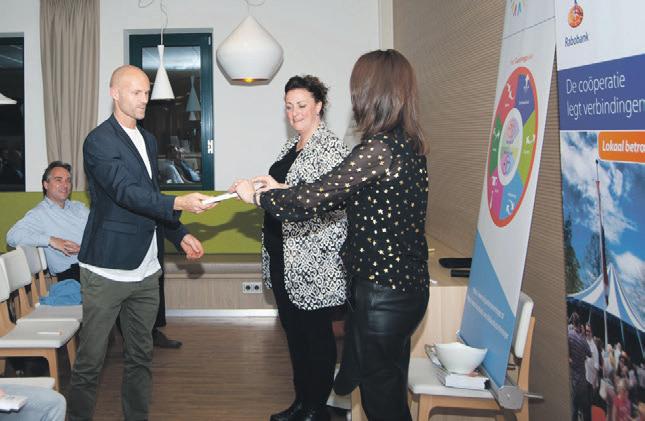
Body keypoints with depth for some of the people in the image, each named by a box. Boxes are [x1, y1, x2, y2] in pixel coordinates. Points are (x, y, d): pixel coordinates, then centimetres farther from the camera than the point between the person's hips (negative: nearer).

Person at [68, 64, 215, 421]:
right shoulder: (99, 140, -10)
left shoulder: (148, 140, 15)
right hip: (107, 270, -7)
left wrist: (180, 235, 13)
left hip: (146, 269, 7)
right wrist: (178, 203, -35)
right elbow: (126, 191, -23)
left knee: (140, 356, 13)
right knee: (90, 361, 0)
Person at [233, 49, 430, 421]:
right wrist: (278, 189, 16)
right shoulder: (406, 145, 7)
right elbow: (339, 195, 15)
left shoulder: (378, 150, -23)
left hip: (383, 292, -9)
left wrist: (256, 195, -3)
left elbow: (310, 202, -21)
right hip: (406, 283, 9)